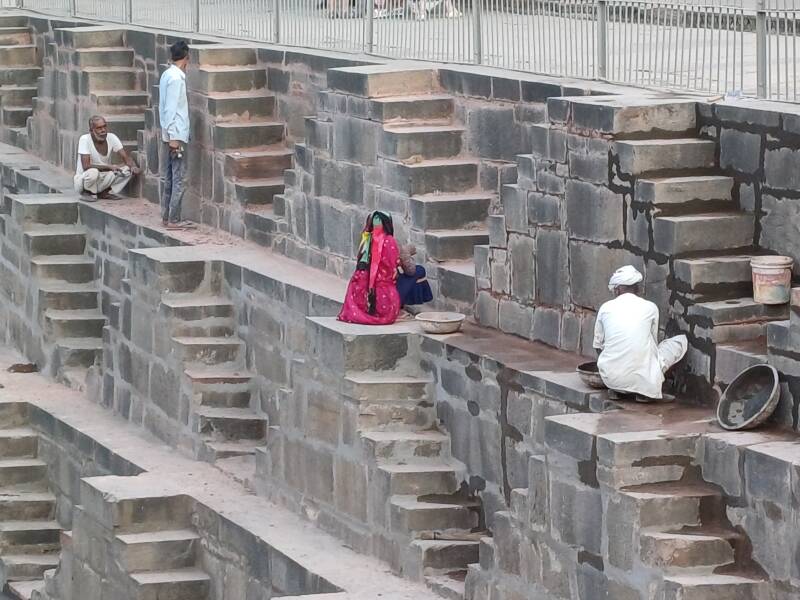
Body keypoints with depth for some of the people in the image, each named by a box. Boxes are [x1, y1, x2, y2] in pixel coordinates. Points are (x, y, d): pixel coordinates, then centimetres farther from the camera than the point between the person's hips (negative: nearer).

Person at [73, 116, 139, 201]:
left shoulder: (111, 138, -7)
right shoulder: (84, 139, -20)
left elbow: (126, 157, -8)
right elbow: (86, 166, -28)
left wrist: (134, 166, -30)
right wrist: (109, 167, -32)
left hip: (103, 179, 5)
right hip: (83, 179, -5)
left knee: (128, 169, -14)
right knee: (93, 172, -38)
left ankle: (104, 193, -4)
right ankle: (89, 193, -8)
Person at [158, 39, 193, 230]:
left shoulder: (167, 75, 11)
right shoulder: (176, 78, -16)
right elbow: (171, 108, -19)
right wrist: (174, 137, -20)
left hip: (169, 134, 9)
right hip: (176, 134, -9)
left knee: (168, 177, 12)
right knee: (179, 179, -6)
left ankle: (166, 216, 15)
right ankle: (173, 220, -7)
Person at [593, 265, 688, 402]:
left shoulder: (606, 308, 7)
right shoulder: (650, 308, 5)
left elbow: (598, 345, 17)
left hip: (611, 379, 3)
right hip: (643, 379, -3)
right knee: (681, 340, 16)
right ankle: (644, 392, 4)